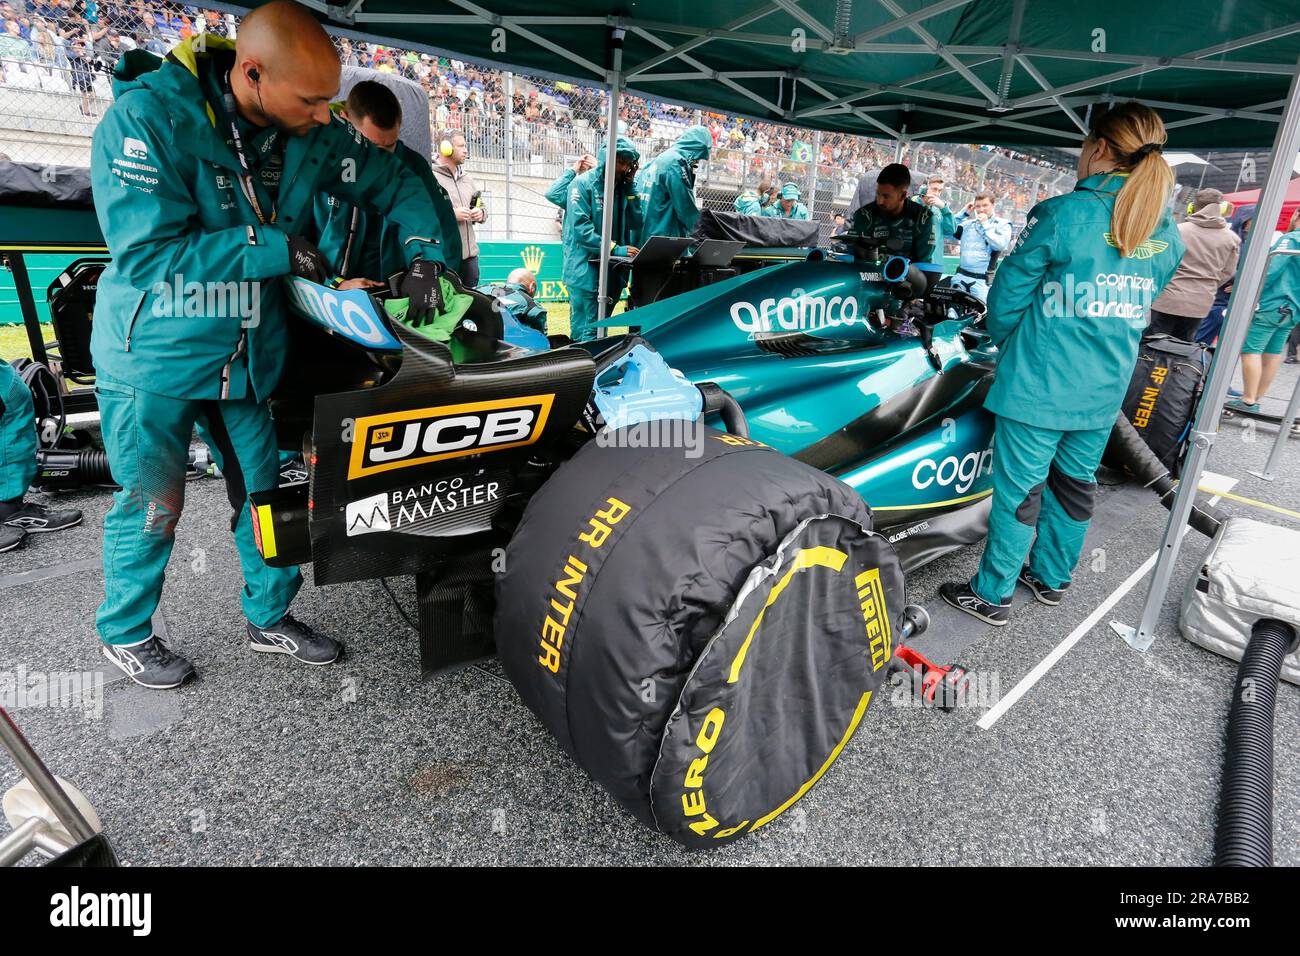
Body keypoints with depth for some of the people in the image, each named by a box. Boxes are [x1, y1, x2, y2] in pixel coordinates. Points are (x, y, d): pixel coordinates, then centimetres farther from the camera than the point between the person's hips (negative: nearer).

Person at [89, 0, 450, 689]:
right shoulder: (146, 118, -20)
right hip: (155, 353, -5)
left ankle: (270, 619, 32)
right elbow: (148, 249, -26)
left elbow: (396, 184, 6)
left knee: (263, 491, 12)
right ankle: (124, 633, 32)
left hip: (247, 354, 5)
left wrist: (423, 254, -11)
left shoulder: (310, 134, -4)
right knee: (152, 505, 6)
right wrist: (277, 248, -26)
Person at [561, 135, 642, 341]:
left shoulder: (622, 187, 15)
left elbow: (636, 223, 7)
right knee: (586, 333, -7)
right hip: (586, 270, -7)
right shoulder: (583, 183, -6)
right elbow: (581, 228, -18)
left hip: (613, 271, 7)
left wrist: (630, 185, 2)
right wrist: (615, 249, -25)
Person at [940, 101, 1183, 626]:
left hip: (1040, 385, -6)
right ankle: (1051, 578, 36)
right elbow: (1142, 308, 15)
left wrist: (1008, 343, 11)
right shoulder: (1166, 233, 5)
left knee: (1019, 489, 3)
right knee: (1075, 483, 19)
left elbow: (1007, 298, -8)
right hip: (1105, 391, 6)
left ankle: (992, 595, 15)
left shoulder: (1061, 214, -14)